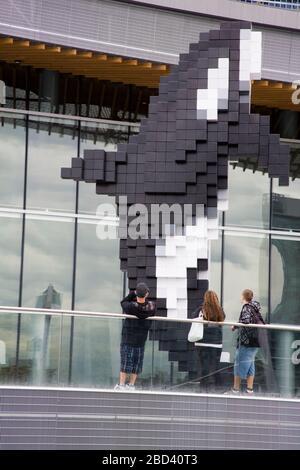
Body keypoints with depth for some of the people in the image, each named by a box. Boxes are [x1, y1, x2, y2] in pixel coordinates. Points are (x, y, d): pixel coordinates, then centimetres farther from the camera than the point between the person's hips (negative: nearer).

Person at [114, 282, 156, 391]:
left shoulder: (131, 306, -23)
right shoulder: (151, 307, -15)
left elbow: (123, 303, -2)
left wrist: (133, 294, -9)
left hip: (127, 338, -2)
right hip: (141, 338, 2)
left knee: (125, 361, 4)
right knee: (137, 361, 11)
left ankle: (121, 384, 3)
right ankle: (131, 384, 15)